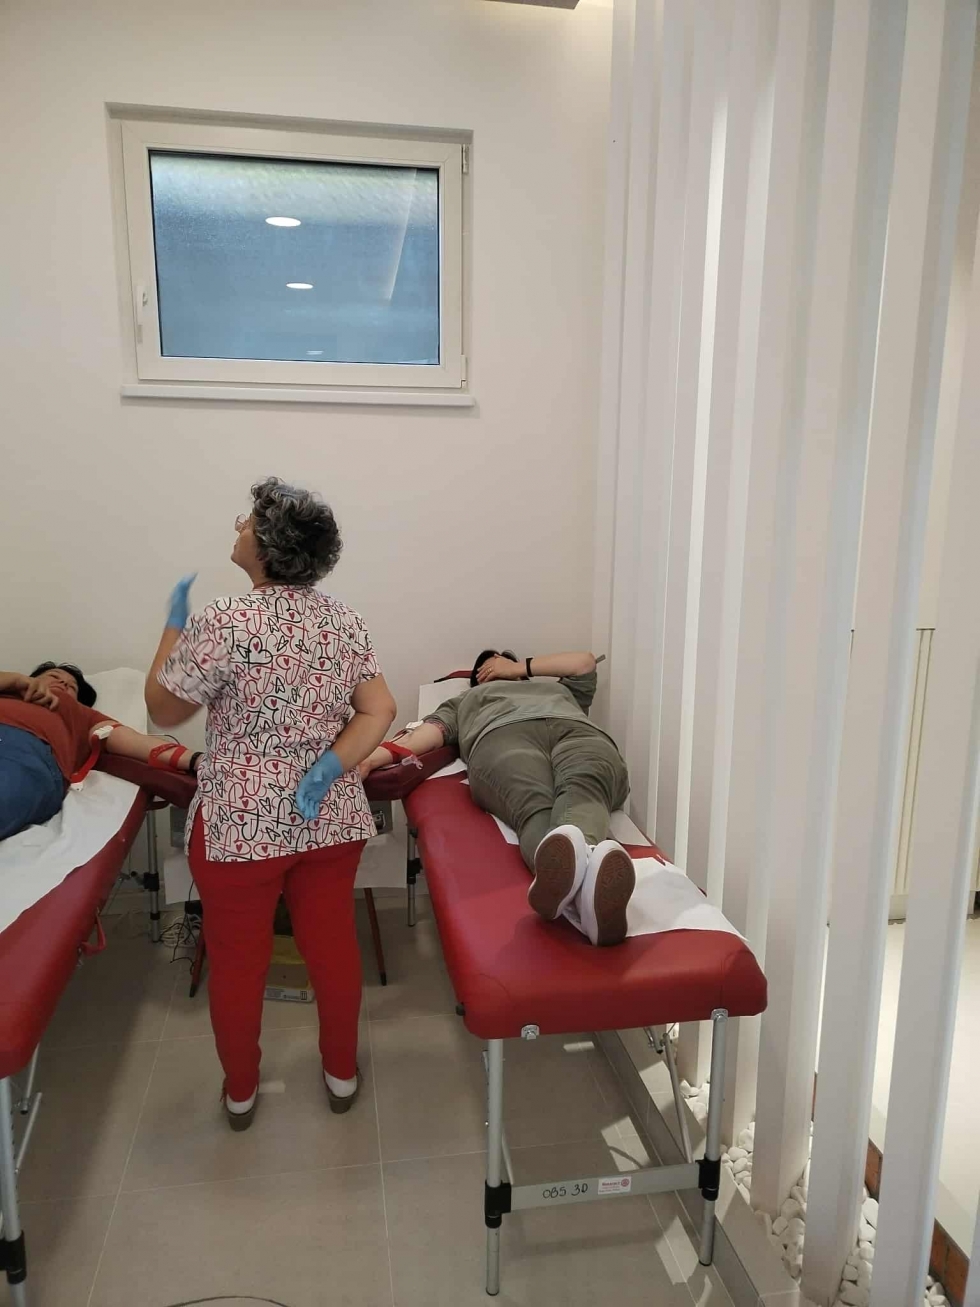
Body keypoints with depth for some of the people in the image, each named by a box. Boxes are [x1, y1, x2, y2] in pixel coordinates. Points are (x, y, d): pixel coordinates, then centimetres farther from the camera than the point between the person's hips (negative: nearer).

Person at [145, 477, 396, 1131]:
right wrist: (331, 767, -10)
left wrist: (175, 624, 2)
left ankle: (241, 1090, 35)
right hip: (331, 819, 4)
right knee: (332, 943, 18)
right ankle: (342, 1072, 36)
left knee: (237, 957, 15)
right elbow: (380, 710, -5)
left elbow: (163, 709, -7)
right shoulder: (343, 618, -1)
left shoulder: (225, 622, -18)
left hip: (240, 824, -4)